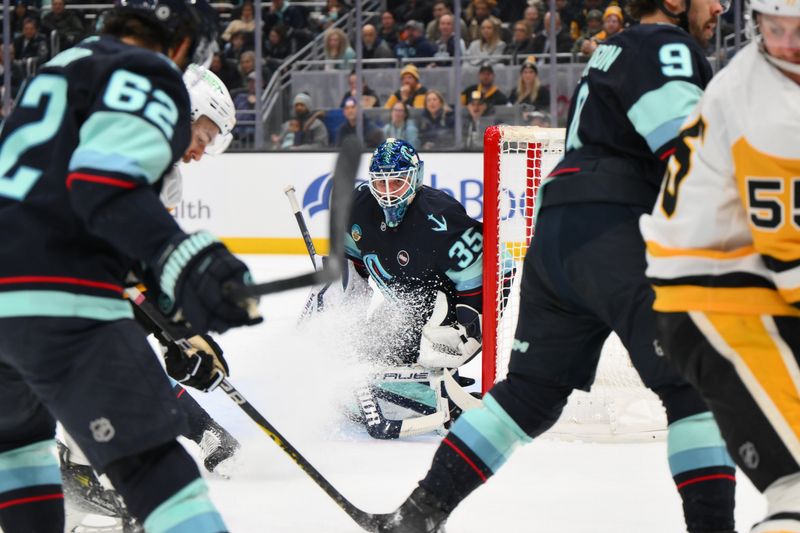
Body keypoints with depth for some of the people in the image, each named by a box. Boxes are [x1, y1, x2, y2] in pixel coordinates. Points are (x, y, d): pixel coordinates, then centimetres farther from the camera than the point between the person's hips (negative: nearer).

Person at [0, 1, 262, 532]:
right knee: (150, 459, -12)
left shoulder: (66, 64, 29)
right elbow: (104, 183, -19)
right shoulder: (151, 76, 0)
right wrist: (181, 260, -30)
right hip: (61, 301, -8)